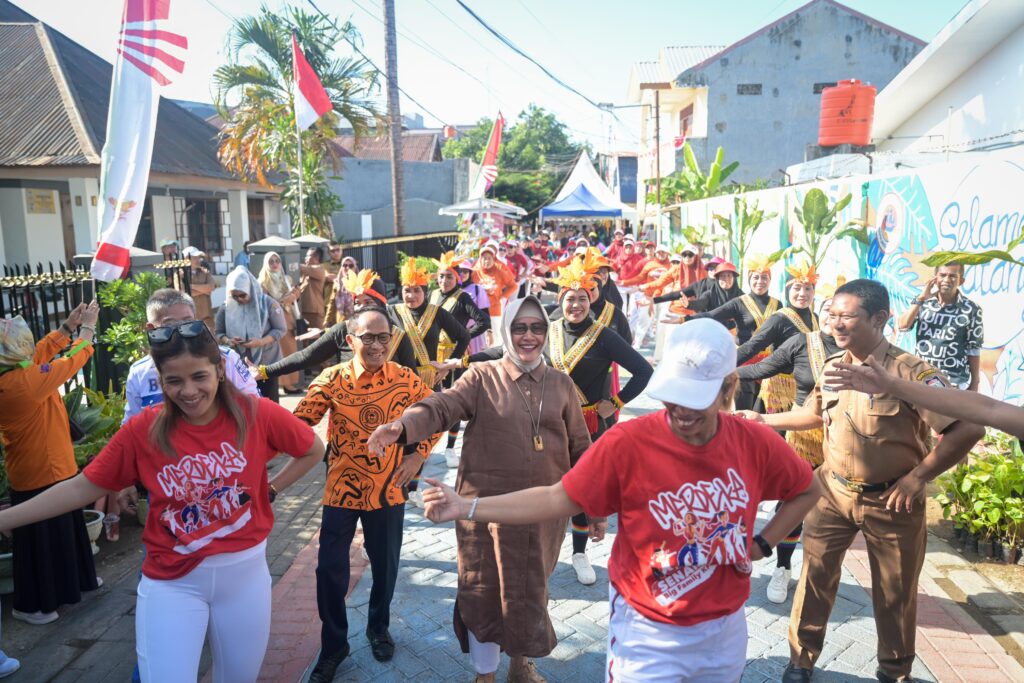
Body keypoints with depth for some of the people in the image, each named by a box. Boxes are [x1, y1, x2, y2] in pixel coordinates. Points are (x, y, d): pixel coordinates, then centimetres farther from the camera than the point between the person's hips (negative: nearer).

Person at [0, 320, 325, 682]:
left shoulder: (257, 414, -13)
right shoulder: (144, 430, -11)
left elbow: (314, 450, 2)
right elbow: (80, 489, -3)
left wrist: (270, 489, -2)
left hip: (244, 572, 1)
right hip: (172, 583, -1)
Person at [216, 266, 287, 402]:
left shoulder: (267, 303, -11)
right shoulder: (226, 308, -2)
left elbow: (280, 329, -8)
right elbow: (218, 333, 4)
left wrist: (261, 342, -24)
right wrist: (228, 341, -19)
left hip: (267, 363, -2)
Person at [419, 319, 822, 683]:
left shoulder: (755, 442, -13)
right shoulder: (628, 442, -22)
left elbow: (808, 490, 7)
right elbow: (558, 499, -17)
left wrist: (762, 544, -2)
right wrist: (466, 507, -25)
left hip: (726, 628, 4)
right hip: (649, 631, -4)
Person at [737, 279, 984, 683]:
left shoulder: (912, 373, -20)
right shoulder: (832, 367, -1)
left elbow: (968, 428, -23)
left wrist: (916, 478, -21)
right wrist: (765, 420, 14)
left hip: (891, 501, -4)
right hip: (833, 491, 4)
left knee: (894, 592, 14)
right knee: (815, 575, 10)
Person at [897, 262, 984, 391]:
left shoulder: (971, 310, -6)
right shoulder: (923, 302, 0)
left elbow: (973, 349, -2)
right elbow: (903, 326, -11)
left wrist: (975, 383, 1)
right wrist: (921, 299, -16)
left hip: (954, 383, -2)